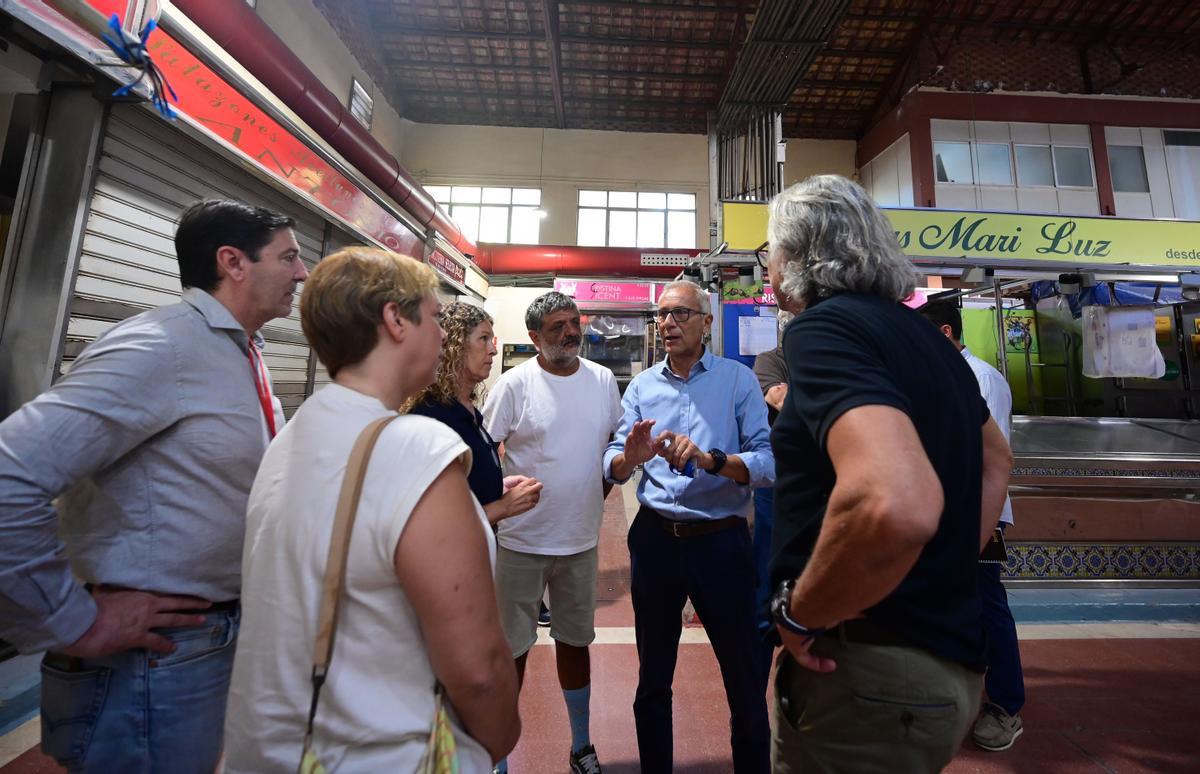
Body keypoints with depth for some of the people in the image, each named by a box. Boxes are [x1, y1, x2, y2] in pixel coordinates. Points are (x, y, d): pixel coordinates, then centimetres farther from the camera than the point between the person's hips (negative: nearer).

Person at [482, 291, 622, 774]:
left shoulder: (603, 379, 0)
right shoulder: (515, 384, -11)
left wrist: (596, 495, 7)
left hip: (581, 539, 4)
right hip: (521, 541, -3)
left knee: (575, 641, 21)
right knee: (512, 649, 12)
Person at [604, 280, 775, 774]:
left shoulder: (738, 379, -5)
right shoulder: (642, 386, 5)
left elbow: (768, 463, -15)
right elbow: (613, 467, -1)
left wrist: (711, 460, -32)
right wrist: (631, 458, -23)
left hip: (721, 540, -2)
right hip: (654, 539, 3)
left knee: (744, 677, 13)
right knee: (652, 676, 21)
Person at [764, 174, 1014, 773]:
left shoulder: (823, 326, -20)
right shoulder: (921, 334, 9)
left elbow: (896, 505, -38)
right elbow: (995, 458, 23)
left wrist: (798, 612, -21)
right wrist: (952, 565, 16)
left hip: (873, 670, -9)